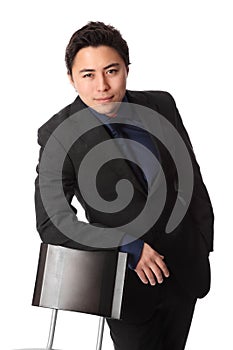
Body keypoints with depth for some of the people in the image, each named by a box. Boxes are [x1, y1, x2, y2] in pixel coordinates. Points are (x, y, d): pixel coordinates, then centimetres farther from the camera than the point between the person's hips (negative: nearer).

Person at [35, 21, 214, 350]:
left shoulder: (162, 105, -6)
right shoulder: (58, 135, -18)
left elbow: (189, 175, 6)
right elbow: (51, 221, -20)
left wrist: (203, 243, 10)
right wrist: (129, 247, -25)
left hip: (185, 269, 4)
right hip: (127, 280, -4)